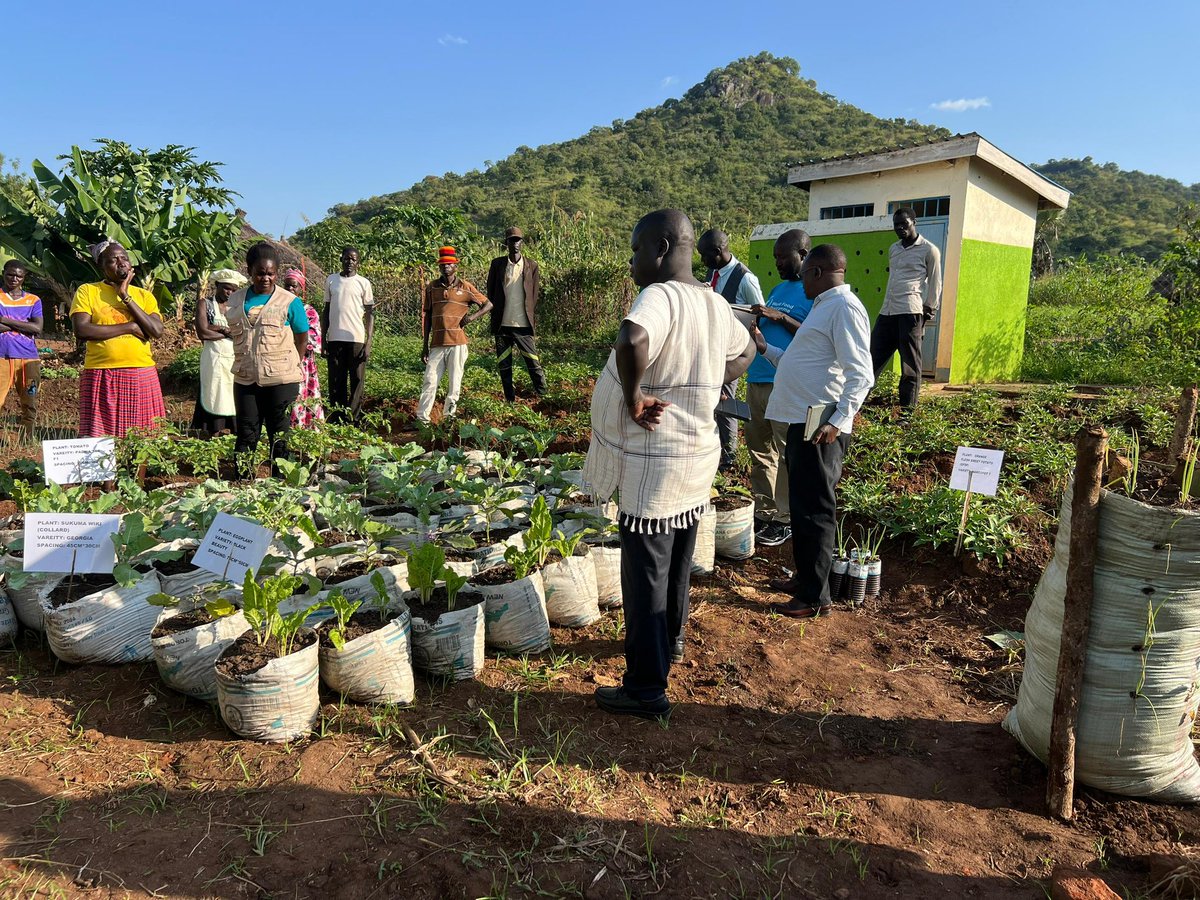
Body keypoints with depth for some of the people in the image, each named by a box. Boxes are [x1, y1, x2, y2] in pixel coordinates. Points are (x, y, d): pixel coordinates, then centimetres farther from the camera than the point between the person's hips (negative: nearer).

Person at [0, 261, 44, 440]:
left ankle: (27, 442, 12)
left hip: (28, 358, 2)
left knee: (29, 404, 4)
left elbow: (37, 328, -3)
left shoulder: (33, 300, 12)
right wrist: (23, 326, -9)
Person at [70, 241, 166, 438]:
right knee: (98, 437, -3)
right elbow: (82, 330, -10)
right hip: (101, 376, -2)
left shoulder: (144, 295, 12)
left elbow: (157, 331, -5)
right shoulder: (87, 291, 5)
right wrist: (130, 327, -9)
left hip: (141, 375, 2)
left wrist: (126, 297, -5)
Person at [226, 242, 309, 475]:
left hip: (281, 381, -4)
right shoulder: (236, 301, 8)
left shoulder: (290, 302, -4)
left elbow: (303, 338, 2)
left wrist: (291, 367, 0)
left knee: (280, 437, 5)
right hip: (245, 380, 4)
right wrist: (245, 364, 12)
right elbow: (234, 334, 18)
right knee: (246, 436, 9)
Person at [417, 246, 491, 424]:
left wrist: (472, 316, -7)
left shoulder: (465, 287, 4)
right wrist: (425, 345, 9)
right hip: (437, 344, 2)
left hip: (457, 344, -2)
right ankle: (422, 419, 2)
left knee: (454, 383, 1)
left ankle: (448, 418, 10)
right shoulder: (431, 288, 10)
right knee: (430, 382, -2)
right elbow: (426, 317, 13)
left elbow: (488, 305, 10)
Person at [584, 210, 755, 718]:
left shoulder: (661, 296, -21)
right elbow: (745, 352, 25)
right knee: (676, 565, 25)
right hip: (694, 454, 9)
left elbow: (631, 340, -43)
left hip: (654, 466, -9)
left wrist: (634, 397, -27)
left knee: (645, 577, 1)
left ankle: (647, 689, 12)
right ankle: (668, 640, 45)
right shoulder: (713, 303, 7)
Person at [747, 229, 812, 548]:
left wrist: (781, 318, -19)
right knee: (759, 450, 13)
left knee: (786, 454, -2)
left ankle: (785, 519, 8)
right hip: (757, 380, 9)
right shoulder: (778, 289, 19)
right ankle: (763, 511, 24)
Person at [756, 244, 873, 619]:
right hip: (802, 420, 10)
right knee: (801, 505, 17)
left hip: (820, 427, -10)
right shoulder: (824, 306, 20)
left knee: (815, 510, -3)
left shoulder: (844, 307, -12)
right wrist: (765, 348, 23)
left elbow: (861, 375, -20)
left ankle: (816, 596, 7)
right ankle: (805, 577, 30)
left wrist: (837, 422, -25)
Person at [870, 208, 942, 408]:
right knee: (873, 355, 4)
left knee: (910, 361, -2)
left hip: (910, 312, -6)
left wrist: (930, 309, -6)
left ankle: (908, 405, 2)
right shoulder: (893, 249, 19)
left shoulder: (929, 250, 1)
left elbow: (935, 283, 0)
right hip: (887, 311, 6)